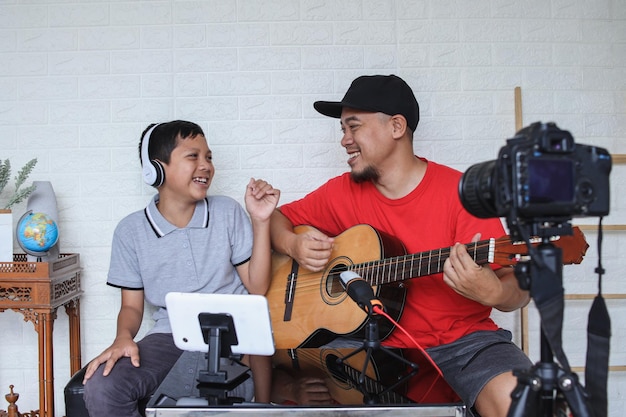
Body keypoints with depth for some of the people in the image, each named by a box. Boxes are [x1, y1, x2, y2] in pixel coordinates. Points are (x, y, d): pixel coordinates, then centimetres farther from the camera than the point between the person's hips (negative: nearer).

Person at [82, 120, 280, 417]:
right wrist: (123, 338, -14)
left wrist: (260, 221, -7)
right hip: (170, 337, 0)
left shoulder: (228, 212, 2)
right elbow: (132, 306, 8)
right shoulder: (131, 230, 2)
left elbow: (257, 288, 0)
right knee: (101, 389, -24)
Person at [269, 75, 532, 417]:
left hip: (461, 338, -3)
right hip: (375, 343, 3)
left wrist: (493, 292, -33)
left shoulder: (459, 192, -8)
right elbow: (278, 218, 16)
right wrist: (293, 244, -6)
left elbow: (518, 292, -10)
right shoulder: (344, 192, 4)